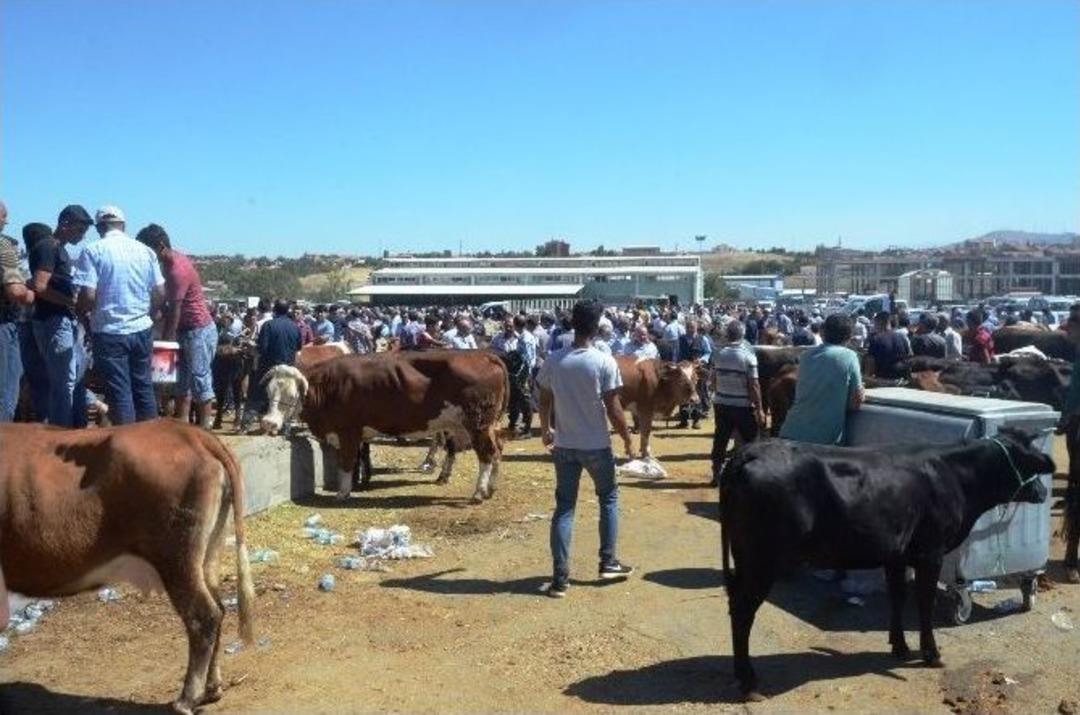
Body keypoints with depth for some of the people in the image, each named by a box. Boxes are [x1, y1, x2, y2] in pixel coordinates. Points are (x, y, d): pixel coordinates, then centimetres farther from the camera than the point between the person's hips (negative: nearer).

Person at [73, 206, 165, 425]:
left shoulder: (93, 251, -8)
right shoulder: (145, 251, 5)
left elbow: (88, 296, -14)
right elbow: (160, 294, 6)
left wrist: (80, 313, 6)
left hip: (110, 332, -4)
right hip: (142, 330, 4)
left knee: (119, 392, 1)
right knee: (143, 387, 14)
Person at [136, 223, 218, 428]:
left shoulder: (178, 270, -22)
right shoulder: (170, 263, 8)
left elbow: (175, 311, -20)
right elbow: (169, 306, 13)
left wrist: (166, 341, -14)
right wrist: (165, 337, 11)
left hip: (199, 330, -10)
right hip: (186, 329, 10)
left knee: (200, 381, -5)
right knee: (182, 381, 11)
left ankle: (204, 429, 0)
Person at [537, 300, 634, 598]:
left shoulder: (553, 361, -4)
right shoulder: (604, 362, -14)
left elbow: (545, 401, 5)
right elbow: (613, 408, -13)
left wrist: (545, 430, 23)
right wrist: (627, 439, 2)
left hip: (564, 445, 3)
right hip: (597, 446, -2)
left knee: (564, 507, 8)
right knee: (608, 498, 20)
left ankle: (560, 578, 5)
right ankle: (608, 562, 24)